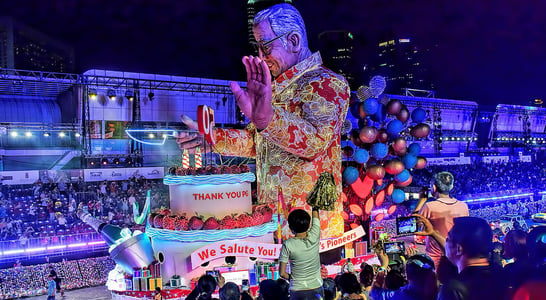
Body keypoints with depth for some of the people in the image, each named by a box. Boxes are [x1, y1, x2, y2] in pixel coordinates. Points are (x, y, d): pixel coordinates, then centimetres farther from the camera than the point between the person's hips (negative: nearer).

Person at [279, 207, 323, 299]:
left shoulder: (288, 245, -17)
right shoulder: (314, 237, -12)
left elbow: (282, 273, -11)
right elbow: (316, 217, 8)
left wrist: (291, 277, 7)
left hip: (298, 291, -2)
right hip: (316, 289, 2)